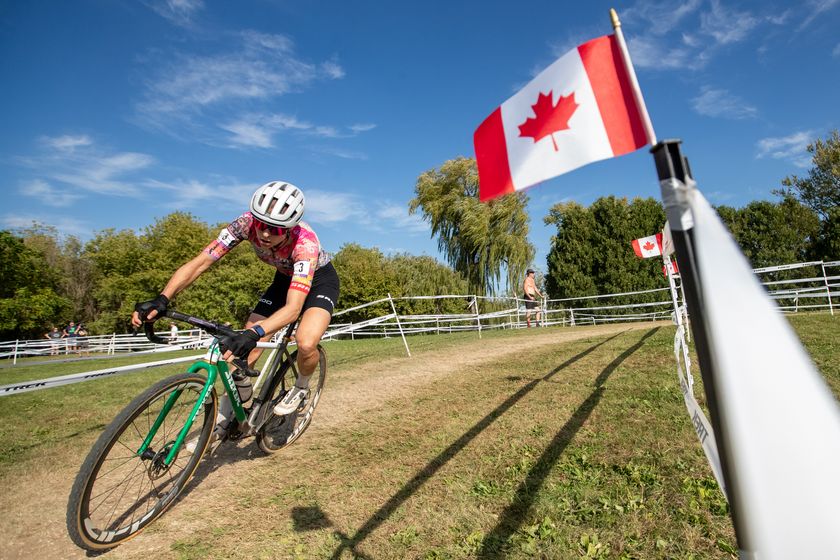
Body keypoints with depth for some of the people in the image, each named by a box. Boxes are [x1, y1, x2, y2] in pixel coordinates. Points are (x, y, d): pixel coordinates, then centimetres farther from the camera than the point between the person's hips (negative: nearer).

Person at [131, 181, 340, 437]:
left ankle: (301, 388, 3)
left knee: (306, 344, -32)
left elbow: (293, 307, -47)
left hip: (320, 279, -4)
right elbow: (199, 263, -26)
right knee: (244, 349, -6)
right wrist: (161, 299, -41)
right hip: (285, 278, 5)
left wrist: (253, 333, -63)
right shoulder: (247, 223, -27)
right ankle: (226, 417, 15)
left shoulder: (305, 243, -39)